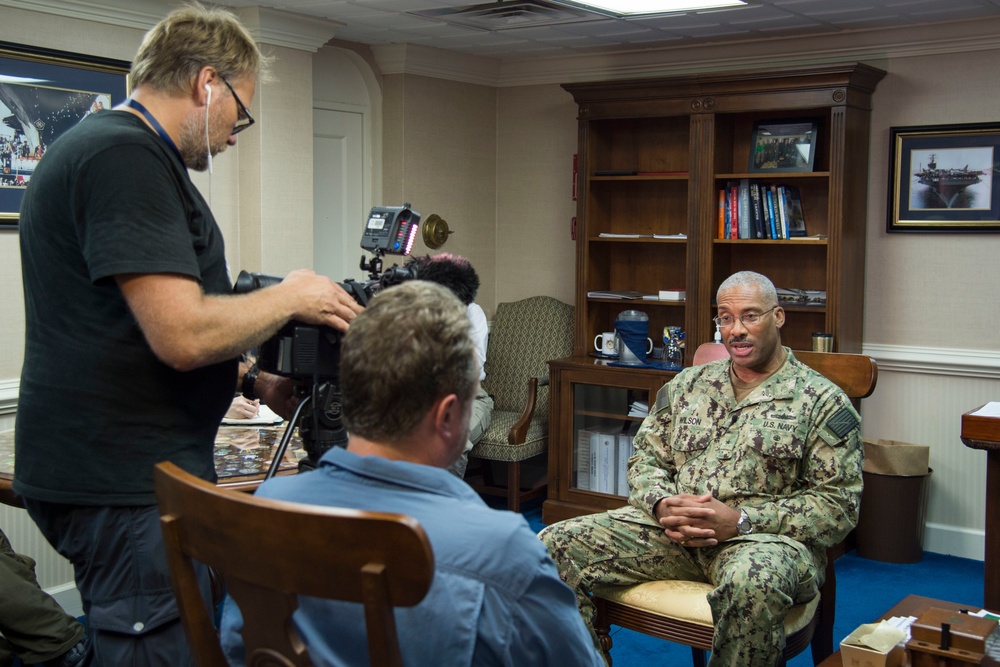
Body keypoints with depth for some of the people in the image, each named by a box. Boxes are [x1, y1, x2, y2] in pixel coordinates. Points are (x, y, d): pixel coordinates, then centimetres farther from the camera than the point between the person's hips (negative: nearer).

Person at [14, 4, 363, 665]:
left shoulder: (116, 146, 17)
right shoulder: (125, 155, -17)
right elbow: (183, 335, -25)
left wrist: (252, 382, 12)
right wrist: (292, 295, -9)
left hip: (120, 469, 10)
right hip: (122, 484, -10)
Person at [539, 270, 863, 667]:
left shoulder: (821, 400, 3)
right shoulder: (688, 385, 18)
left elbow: (838, 504, -5)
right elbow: (645, 460, 17)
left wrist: (741, 520, -16)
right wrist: (662, 505, -8)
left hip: (765, 534, -4)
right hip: (670, 530, 5)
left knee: (752, 582, -42)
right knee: (553, 545, -15)